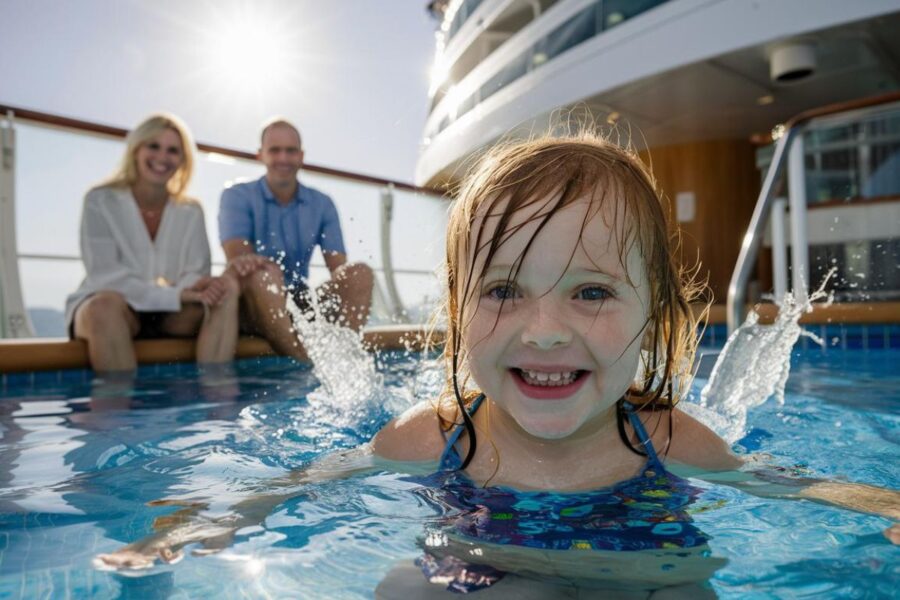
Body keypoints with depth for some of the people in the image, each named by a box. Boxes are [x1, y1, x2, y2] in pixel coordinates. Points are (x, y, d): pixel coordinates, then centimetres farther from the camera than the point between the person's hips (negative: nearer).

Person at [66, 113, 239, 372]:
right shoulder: (101, 201, -1)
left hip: (170, 315, 3)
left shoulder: (191, 211, 10)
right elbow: (105, 274, -13)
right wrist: (174, 295, -28)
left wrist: (198, 288, -26)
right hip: (103, 308, -3)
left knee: (227, 287, -23)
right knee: (107, 304, -38)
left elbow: (196, 273, 1)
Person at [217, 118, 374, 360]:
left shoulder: (322, 204, 9)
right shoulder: (237, 197, 1)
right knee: (264, 272, -36)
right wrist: (243, 261, -40)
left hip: (301, 304, 3)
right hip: (253, 308, -3)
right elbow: (236, 255, -15)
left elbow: (338, 266, -1)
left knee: (360, 273, -20)